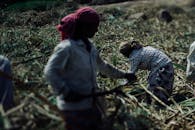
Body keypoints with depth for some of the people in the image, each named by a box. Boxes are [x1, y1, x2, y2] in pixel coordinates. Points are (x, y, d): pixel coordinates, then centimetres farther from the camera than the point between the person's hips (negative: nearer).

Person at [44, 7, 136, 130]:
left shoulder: (90, 46, 9)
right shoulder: (66, 47, -18)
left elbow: (102, 65, 22)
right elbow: (50, 71, -20)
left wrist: (123, 75, 25)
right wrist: (65, 92, -25)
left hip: (91, 103, 9)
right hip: (74, 106, -9)